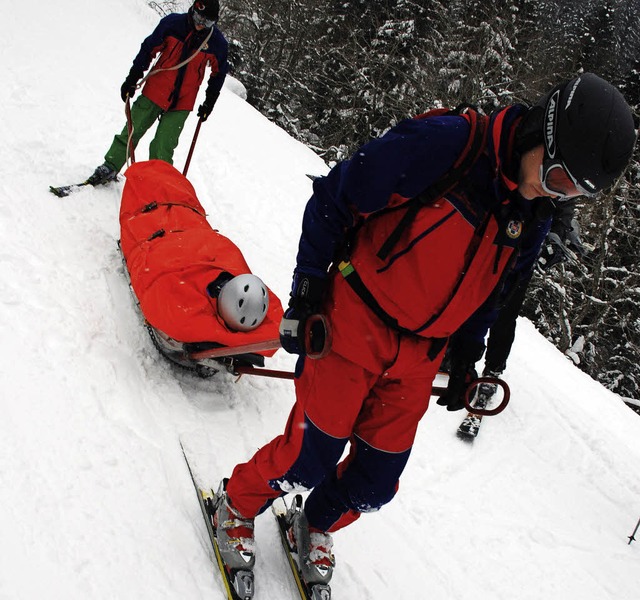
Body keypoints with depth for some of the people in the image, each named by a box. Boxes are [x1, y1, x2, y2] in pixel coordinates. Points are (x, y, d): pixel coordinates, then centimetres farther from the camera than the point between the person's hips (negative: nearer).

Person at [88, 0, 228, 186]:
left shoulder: (217, 42, -8)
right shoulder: (172, 23, -10)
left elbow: (219, 73, 9)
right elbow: (149, 49, 0)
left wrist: (209, 102, 9)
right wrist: (132, 78, -1)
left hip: (182, 102, 0)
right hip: (155, 92, 1)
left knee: (163, 149, -3)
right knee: (131, 132, 5)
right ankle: (109, 168, 18)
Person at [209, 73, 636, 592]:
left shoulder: (532, 219, 3)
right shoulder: (443, 144, -20)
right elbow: (333, 199, -14)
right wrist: (307, 291, -13)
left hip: (419, 356, 6)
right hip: (354, 325, -6)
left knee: (376, 482, 9)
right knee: (312, 456, -4)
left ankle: (315, 526, 40)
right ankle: (238, 504, 26)